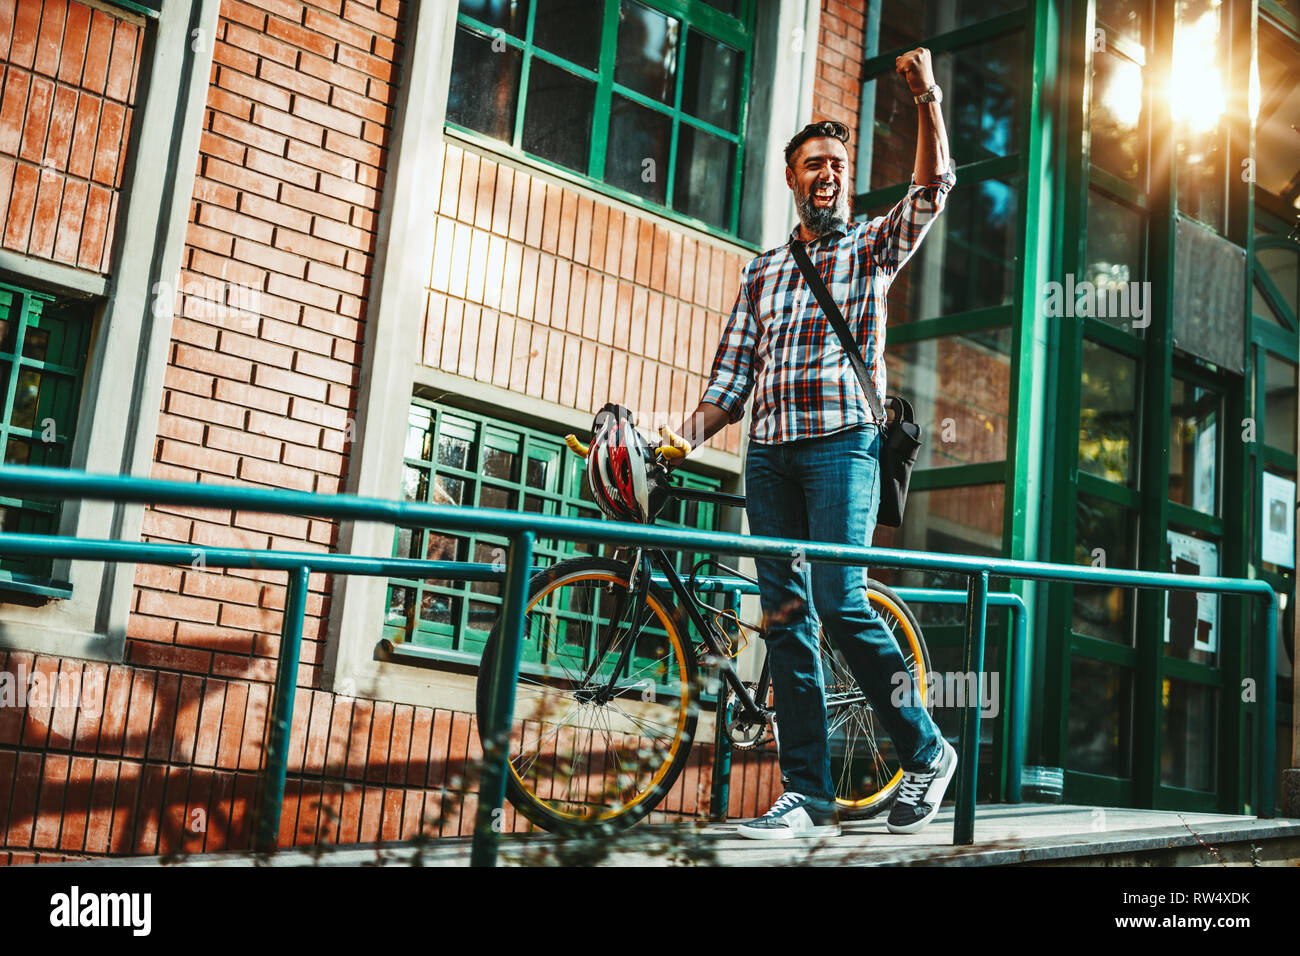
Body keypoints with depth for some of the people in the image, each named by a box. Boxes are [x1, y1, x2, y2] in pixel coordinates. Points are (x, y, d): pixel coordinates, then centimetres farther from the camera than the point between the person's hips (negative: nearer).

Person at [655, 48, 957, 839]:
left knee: (842, 605, -15)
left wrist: (926, 96, -13)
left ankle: (926, 751, 4)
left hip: (842, 440, -4)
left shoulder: (873, 247, 12)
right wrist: (690, 435, 0)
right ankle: (809, 796, 2)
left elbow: (934, 186, -5)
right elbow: (732, 377, 15)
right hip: (769, 451, 4)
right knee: (786, 617, -1)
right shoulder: (764, 271, 21)